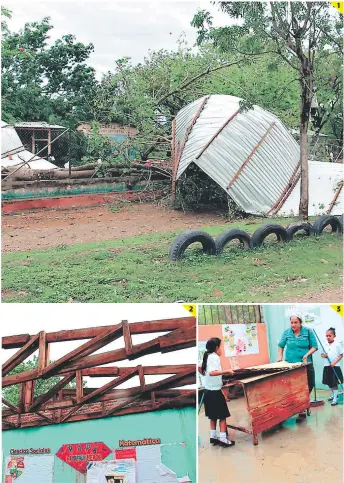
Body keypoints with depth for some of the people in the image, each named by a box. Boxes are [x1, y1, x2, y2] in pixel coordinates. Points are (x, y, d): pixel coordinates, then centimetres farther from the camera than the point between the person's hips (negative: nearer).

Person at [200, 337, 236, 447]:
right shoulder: (215, 357, -17)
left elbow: (202, 371, 19)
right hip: (215, 391, -8)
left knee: (213, 415, 16)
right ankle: (223, 439, 1)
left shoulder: (207, 356, 9)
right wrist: (227, 371, -31)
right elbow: (212, 372, -32)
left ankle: (213, 437, 19)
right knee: (222, 415, 0)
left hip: (208, 391, 9)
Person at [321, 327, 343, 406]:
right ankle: (334, 395, 36)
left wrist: (334, 362, -17)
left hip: (335, 367, -5)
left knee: (334, 383, -1)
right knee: (329, 383, 14)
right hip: (327, 366, 5)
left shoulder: (337, 344, -10)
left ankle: (335, 399, 7)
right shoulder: (326, 345, 5)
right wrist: (325, 356, -9)